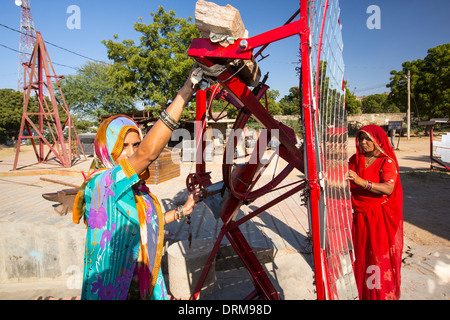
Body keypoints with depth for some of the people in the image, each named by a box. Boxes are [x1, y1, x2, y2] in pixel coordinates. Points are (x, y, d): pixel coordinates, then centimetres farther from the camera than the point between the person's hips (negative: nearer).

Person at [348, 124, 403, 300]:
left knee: (380, 257, 4)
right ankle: (363, 293, 29)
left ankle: (382, 294, 23)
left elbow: (388, 188, -23)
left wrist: (362, 182, -33)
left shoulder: (387, 162, -8)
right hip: (359, 216, 4)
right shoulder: (355, 160, 6)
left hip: (380, 218, -4)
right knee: (361, 257, 13)